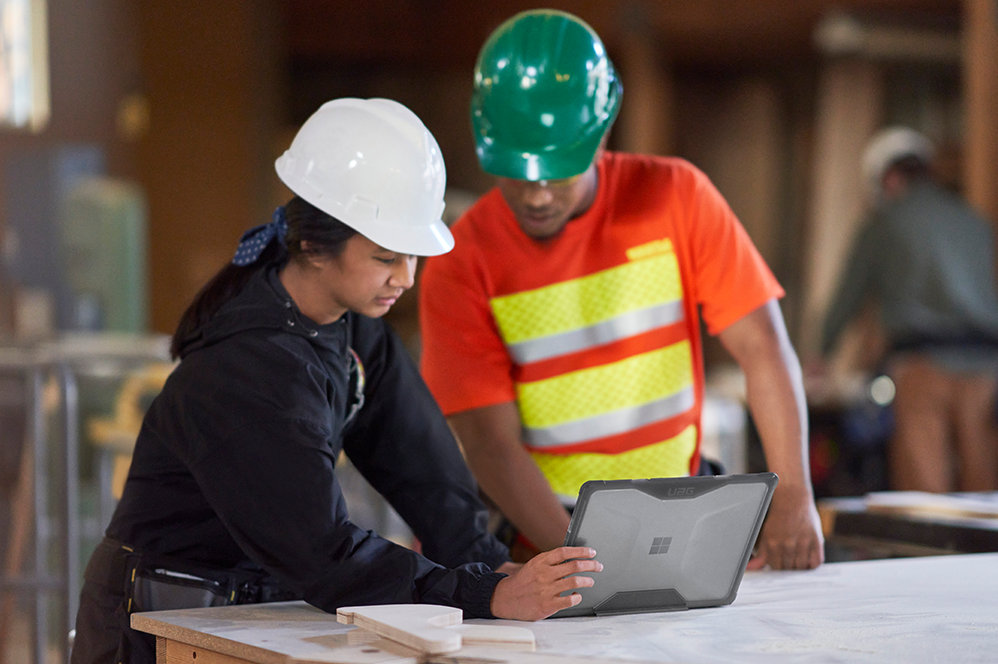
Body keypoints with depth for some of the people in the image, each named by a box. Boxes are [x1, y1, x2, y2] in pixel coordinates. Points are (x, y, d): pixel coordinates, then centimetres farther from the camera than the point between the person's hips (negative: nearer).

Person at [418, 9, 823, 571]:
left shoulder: (676, 198, -3)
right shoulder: (461, 267, -9)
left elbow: (762, 346, -4)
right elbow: (492, 441, -13)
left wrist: (793, 499, -13)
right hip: (535, 533, -2)